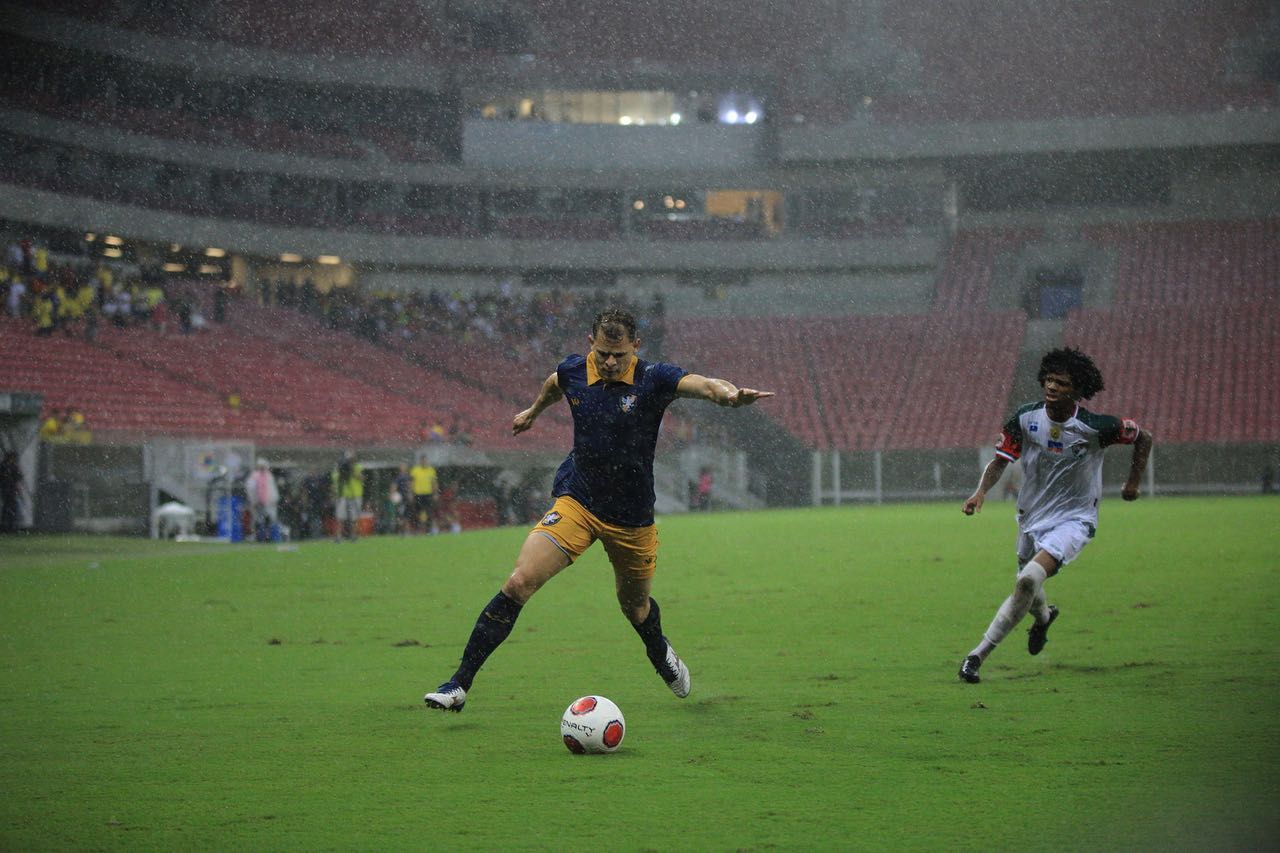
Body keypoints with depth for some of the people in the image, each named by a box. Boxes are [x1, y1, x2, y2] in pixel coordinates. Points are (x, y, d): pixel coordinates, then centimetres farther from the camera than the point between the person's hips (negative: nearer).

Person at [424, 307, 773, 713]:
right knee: (520, 582, -17)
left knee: (635, 605, 18)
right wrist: (532, 411, 39)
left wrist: (727, 393, -59)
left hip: (632, 519, -1)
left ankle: (660, 653, 56)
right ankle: (459, 684, -13)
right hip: (576, 502, 1)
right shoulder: (573, 371, -5)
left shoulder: (653, 379, -16)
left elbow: (699, 384, -36)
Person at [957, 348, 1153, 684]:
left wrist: (1133, 483, 1)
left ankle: (979, 654, -21)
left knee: (1030, 578, -28)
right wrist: (981, 492, -18)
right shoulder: (1026, 417, -9)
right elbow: (1000, 460, -1)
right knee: (1026, 586, 19)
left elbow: (1143, 437, 0)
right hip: (1032, 517, 5)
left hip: (1074, 520, -5)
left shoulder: (1095, 426, -17)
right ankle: (1044, 616, 60)